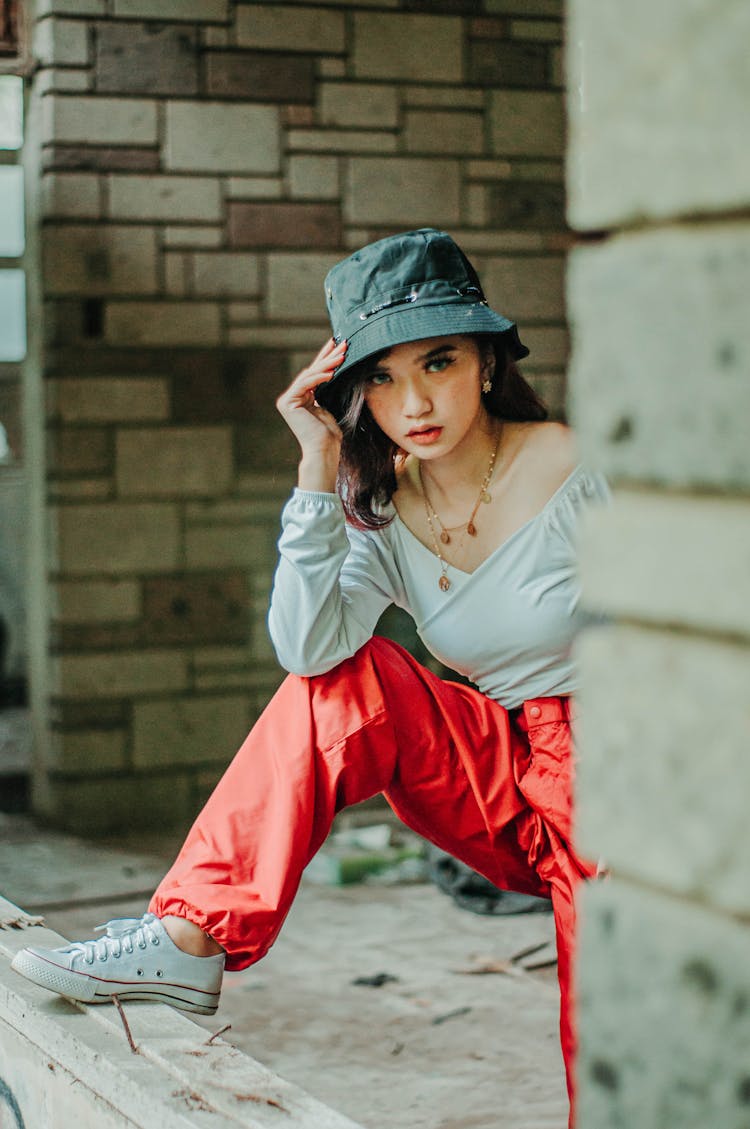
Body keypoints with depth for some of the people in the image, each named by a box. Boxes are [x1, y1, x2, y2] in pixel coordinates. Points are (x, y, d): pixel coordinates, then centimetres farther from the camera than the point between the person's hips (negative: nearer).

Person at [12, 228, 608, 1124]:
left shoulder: (577, 476, -14)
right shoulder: (386, 507, -1)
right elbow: (307, 645, -19)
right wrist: (322, 466, -22)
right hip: (500, 782, 4)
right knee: (345, 681, -18)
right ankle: (188, 942, -18)